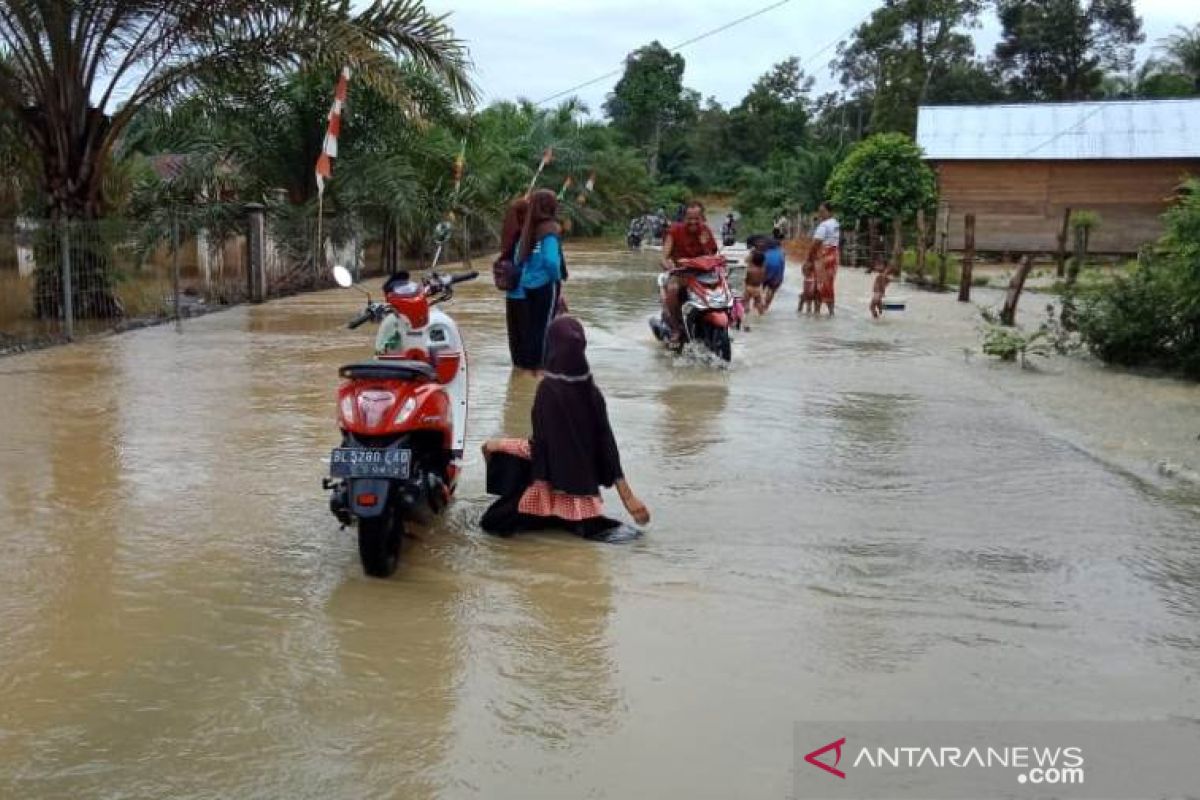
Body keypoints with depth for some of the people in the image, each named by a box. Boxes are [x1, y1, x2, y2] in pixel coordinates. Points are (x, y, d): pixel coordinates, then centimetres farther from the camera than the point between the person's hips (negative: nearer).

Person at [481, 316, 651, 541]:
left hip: (558, 486, -6)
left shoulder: (548, 388, -19)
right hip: (583, 484, 6)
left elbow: (540, 444, -18)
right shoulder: (591, 390, -3)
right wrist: (628, 496, 2)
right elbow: (606, 443, -2)